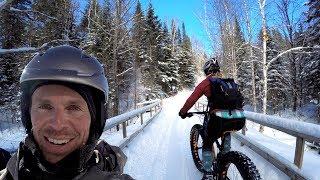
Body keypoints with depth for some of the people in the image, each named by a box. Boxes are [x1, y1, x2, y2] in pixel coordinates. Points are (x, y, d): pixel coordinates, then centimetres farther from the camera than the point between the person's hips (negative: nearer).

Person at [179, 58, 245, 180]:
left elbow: (192, 99, 10)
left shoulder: (205, 83, 10)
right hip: (239, 120, 5)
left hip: (219, 120, -5)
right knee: (226, 130, 40)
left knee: (207, 144, 20)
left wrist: (183, 112, 25)